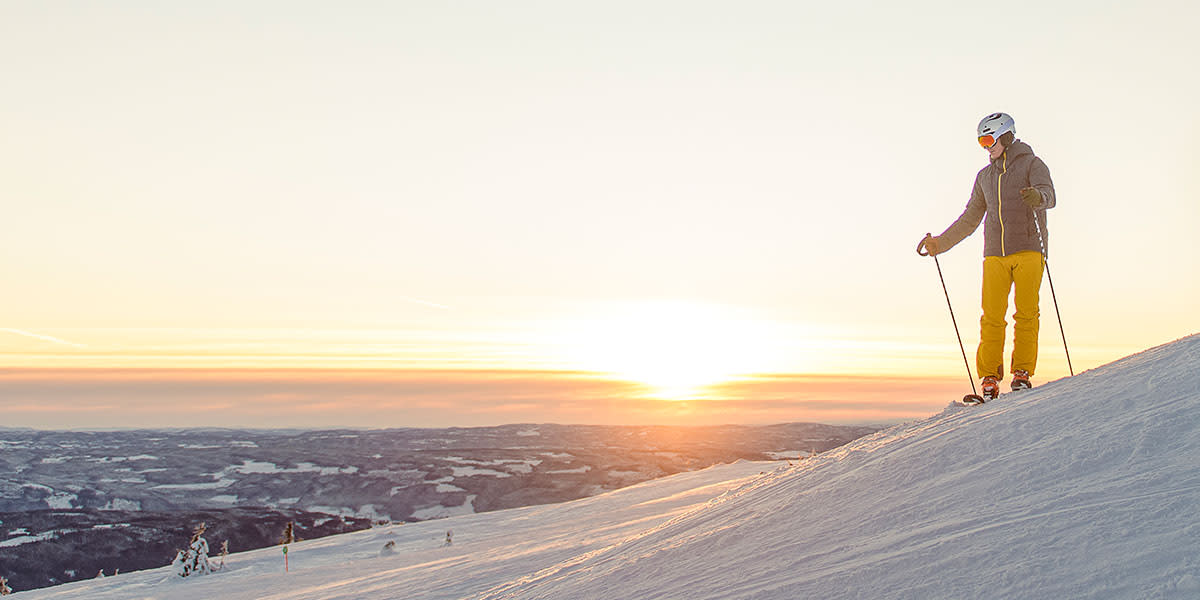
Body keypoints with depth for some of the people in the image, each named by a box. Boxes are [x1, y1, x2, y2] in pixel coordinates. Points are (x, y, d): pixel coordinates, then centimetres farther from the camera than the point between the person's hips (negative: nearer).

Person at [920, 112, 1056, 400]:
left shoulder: (1032, 164, 5)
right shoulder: (985, 176, 20)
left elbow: (1048, 194, -15)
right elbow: (970, 219, 26)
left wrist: (1038, 196, -39)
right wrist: (940, 242, 21)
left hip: (1028, 252, -3)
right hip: (995, 255, 4)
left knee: (1026, 313, -7)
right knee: (992, 317, -5)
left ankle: (1022, 373, 1)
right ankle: (989, 378, -1)